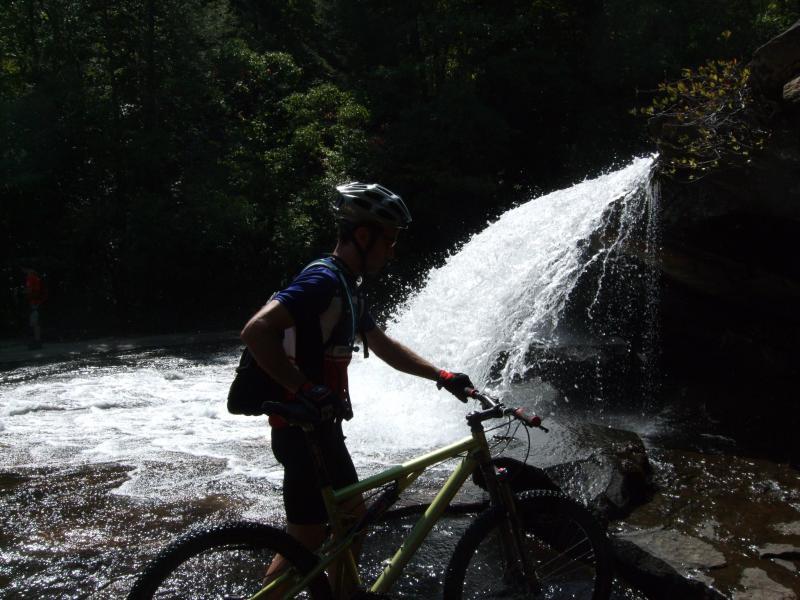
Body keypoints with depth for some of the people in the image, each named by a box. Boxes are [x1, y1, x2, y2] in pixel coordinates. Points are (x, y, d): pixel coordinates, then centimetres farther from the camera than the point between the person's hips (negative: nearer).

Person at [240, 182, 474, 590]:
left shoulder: (350, 287, 13)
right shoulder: (323, 280, -19)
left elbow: (383, 346, 20)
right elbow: (256, 332, -31)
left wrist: (441, 376, 15)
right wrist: (306, 389, -29)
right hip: (303, 428, -10)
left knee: (352, 519, 19)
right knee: (306, 542, -1)